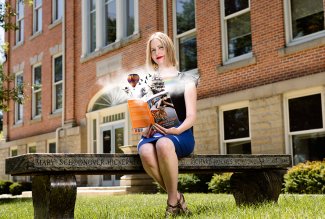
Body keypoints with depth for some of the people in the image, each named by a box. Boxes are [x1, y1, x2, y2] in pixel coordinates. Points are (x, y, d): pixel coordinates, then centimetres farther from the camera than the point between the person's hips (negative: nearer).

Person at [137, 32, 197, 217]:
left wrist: (176, 130, -17)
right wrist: (145, 127, -12)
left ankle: (172, 201, -22)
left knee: (163, 144, -40)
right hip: (152, 134, 2)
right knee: (146, 152, -37)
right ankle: (177, 197, -16)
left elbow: (191, 117, 3)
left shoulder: (184, 80, 13)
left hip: (180, 134, -2)